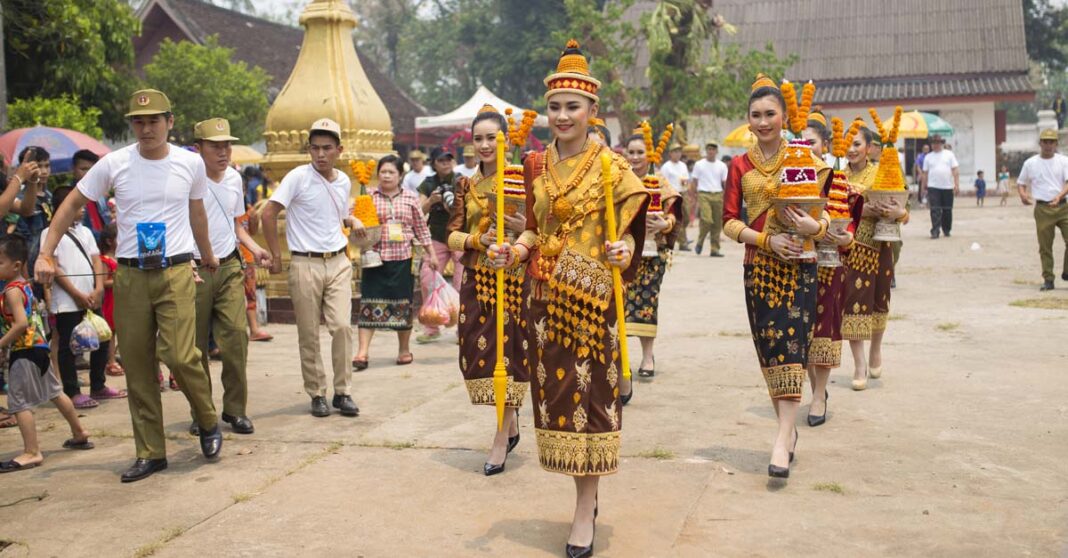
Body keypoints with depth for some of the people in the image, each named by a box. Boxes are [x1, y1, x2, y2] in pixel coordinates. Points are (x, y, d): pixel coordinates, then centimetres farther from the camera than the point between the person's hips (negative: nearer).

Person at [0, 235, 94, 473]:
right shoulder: (24, 284, 7)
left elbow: (21, 323, -27)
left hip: (24, 352, -10)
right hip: (39, 346, 10)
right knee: (55, 392, 21)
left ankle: (31, 452, -1)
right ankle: (79, 433, 34)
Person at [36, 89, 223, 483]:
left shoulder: (190, 163, 1)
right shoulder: (114, 164, -1)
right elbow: (72, 204, 7)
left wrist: (207, 255, 31)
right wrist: (46, 254, -2)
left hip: (176, 272, -1)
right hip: (130, 276, 2)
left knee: (180, 356, -14)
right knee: (137, 367, 5)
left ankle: (209, 423, 14)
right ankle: (150, 453, 16)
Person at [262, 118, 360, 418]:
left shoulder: (344, 181, 9)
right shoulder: (298, 177, -7)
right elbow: (269, 213, -7)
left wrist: (352, 220, 5)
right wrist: (276, 256, -5)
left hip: (338, 262, 4)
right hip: (306, 264, -3)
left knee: (341, 326, -6)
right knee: (309, 335, 3)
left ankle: (343, 392, 7)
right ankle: (317, 394, 15)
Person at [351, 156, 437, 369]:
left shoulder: (410, 198, 8)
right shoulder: (369, 197, 5)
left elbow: (421, 228, 12)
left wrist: (431, 255, 11)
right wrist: (354, 222, -25)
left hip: (402, 259, 1)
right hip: (375, 258, -1)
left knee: (403, 304, 8)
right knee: (370, 303, -5)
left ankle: (404, 349, 22)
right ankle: (362, 352, -4)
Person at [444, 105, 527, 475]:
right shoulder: (467, 186, 10)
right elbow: (453, 236, 8)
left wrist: (525, 230, -22)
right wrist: (478, 239, -11)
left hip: (514, 278, -4)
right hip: (477, 279, 4)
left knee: (508, 352, -4)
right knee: (477, 353, 4)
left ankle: (501, 440, 6)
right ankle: (511, 423, 27)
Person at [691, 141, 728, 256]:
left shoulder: (722, 166, 12)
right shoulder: (699, 165, 6)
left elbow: (726, 182, 11)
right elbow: (693, 182, 6)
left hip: (718, 196, 3)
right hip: (704, 195, -3)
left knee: (717, 225, 1)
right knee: (707, 220, -18)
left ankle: (714, 250, 7)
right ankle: (700, 242, 5)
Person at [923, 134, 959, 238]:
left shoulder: (949, 154, 6)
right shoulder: (928, 157, 10)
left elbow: (955, 170, 2)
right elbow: (925, 173, 10)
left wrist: (957, 185, -7)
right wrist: (925, 187, 6)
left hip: (948, 187, 0)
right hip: (933, 187, 0)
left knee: (947, 210, 7)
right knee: (935, 210, -9)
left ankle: (946, 230, 22)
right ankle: (935, 231, -11)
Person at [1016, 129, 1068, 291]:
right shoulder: (1030, 163, 8)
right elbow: (1021, 182, 17)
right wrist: (1023, 194, -5)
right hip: (1042, 209, 0)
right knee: (1045, 246, 1)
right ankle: (1048, 279, 8)